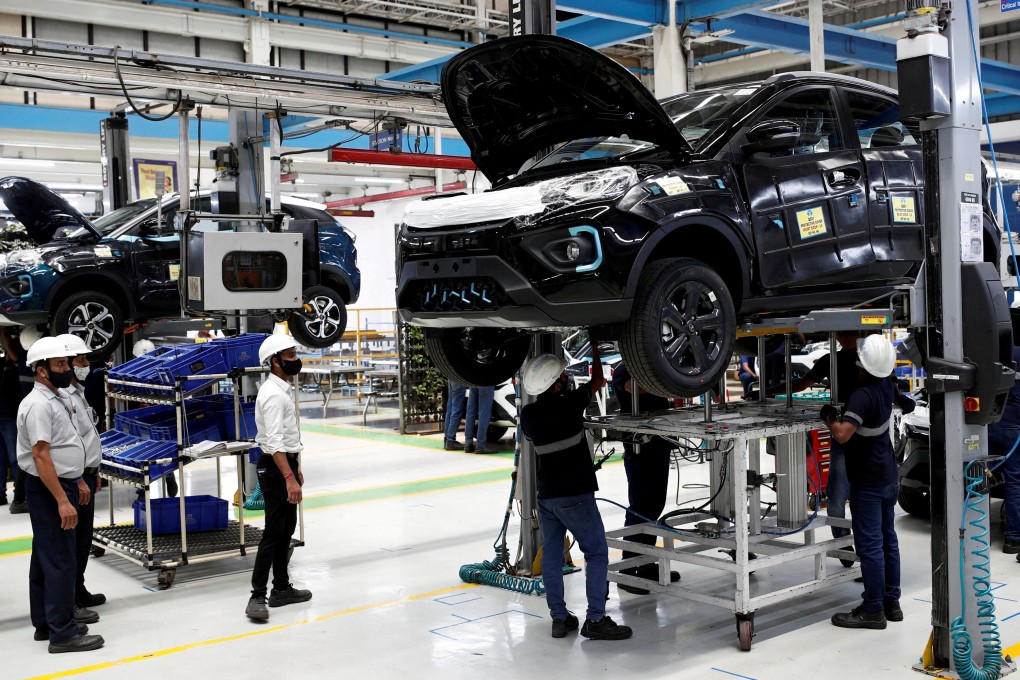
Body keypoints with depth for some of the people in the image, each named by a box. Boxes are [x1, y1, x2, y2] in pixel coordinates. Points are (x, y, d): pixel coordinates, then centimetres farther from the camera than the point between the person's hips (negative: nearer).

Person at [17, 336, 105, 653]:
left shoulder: (56, 399, 13)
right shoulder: (39, 405, -18)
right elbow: (41, 455, -24)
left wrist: (77, 481, 23)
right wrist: (62, 500, -27)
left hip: (61, 484, 11)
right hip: (48, 489, -11)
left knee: (45, 558, 16)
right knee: (59, 561, -8)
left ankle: (44, 624, 25)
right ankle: (62, 633, -4)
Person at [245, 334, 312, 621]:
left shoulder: (284, 389, 12)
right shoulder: (273, 394, -20)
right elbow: (274, 441, -28)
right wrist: (289, 478, -34)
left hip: (286, 463, 10)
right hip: (274, 468, -10)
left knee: (287, 528, 15)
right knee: (274, 532, -8)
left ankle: (281, 588, 24)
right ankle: (257, 597, -4)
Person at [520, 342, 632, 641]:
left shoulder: (528, 414, 1)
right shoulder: (569, 404, -15)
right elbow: (597, 381, 2)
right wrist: (595, 349, 17)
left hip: (545, 494, 6)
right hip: (574, 494, -6)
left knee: (551, 555, 10)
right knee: (597, 553, 1)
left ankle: (559, 618, 14)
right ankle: (595, 619, -2)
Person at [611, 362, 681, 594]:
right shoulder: (624, 371, -8)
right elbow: (635, 386, -27)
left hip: (660, 447, 8)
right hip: (638, 451, -8)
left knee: (654, 507, 13)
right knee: (639, 510, -5)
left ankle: (646, 565, 23)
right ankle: (627, 571, 1)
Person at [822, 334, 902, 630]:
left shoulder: (863, 396, -24)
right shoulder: (886, 386, 1)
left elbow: (842, 434, -34)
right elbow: (890, 368, 27)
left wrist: (829, 415, -16)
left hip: (867, 483, -9)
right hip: (888, 477, 9)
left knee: (870, 545, -4)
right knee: (888, 540, 14)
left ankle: (872, 610, 1)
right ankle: (891, 602, 23)